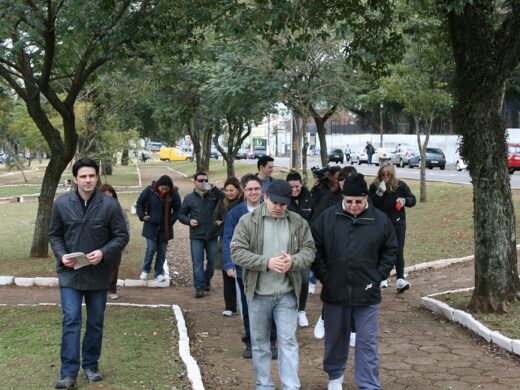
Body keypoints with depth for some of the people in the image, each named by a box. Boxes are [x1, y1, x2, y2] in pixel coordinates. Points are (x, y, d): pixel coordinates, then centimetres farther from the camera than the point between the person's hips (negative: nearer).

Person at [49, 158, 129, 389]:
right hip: (70, 273, 0)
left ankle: (91, 366, 27)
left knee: (96, 322, 11)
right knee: (71, 321, -5)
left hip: (98, 273, 1)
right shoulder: (61, 203, -4)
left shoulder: (110, 205, -8)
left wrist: (104, 253, -19)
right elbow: (54, 234, 6)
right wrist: (61, 255, -12)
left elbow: (121, 236, -3)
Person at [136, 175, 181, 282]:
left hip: (165, 228, 2)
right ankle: (145, 270, 16)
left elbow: (177, 210, 2)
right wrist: (142, 216, -6)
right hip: (151, 226, -1)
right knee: (151, 248, -4)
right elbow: (139, 203, 1)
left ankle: (159, 273, 17)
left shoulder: (174, 194, -10)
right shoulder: (150, 190, -12)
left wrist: (171, 220, -8)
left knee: (162, 250, 7)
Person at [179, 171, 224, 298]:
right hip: (196, 236, -1)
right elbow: (181, 214, 11)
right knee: (197, 263, -4)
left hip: (212, 235, 1)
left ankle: (207, 280, 33)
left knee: (212, 261, 11)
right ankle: (199, 287, -1)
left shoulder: (213, 195, 2)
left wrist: (215, 188, -22)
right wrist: (189, 220, -9)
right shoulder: (189, 198, 4)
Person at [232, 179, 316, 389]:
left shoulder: (298, 222, 2)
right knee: (260, 342, 11)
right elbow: (238, 252, -10)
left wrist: (293, 261, -20)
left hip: (287, 294, 1)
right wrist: (267, 262, -23)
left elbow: (309, 250, 2)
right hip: (258, 294, 0)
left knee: (288, 341, 2)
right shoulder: (248, 221, -5)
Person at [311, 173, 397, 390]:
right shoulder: (327, 218, -4)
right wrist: (324, 276, -4)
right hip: (335, 291, 1)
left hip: (367, 293, -1)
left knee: (367, 342, 4)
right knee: (335, 338, 16)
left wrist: (378, 277, -3)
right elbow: (315, 249, 3)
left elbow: (390, 251, 6)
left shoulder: (380, 220, -4)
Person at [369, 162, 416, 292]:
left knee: (398, 251, -5)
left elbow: (412, 199, 4)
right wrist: (379, 192, -23)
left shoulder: (400, 185, -1)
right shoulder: (374, 186, -2)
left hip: (398, 223, -1)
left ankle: (400, 280, -8)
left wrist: (405, 200, -17)